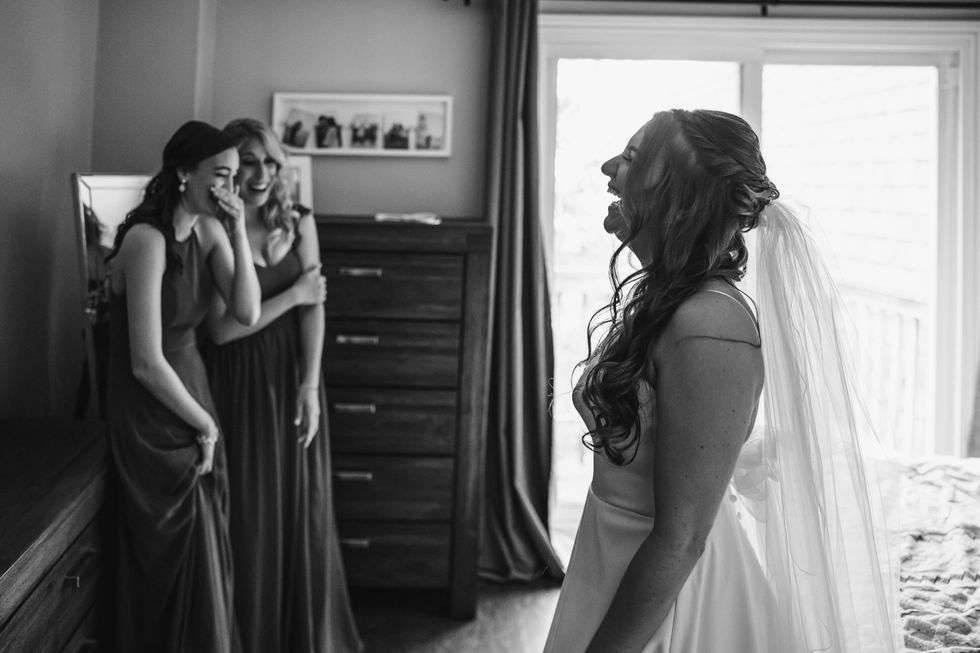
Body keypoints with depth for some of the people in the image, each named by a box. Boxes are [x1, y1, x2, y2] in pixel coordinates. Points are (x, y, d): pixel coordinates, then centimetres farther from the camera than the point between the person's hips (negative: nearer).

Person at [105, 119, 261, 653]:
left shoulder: (209, 229, 2)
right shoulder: (147, 239, -22)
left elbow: (248, 313, -7)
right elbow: (147, 363, -24)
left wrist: (238, 231, -15)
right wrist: (206, 424, -12)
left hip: (190, 389, 7)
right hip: (150, 410, -7)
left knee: (202, 545, 15)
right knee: (178, 552, 3)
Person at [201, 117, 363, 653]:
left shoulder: (299, 223, 1)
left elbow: (314, 308, -2)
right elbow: (223, 328, -14)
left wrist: (310, 386, -10)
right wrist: (293, 295, -11)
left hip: (292, 377, 3)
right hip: (238, 383, -3)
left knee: (302, 506, 10)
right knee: (248, 512, 5)